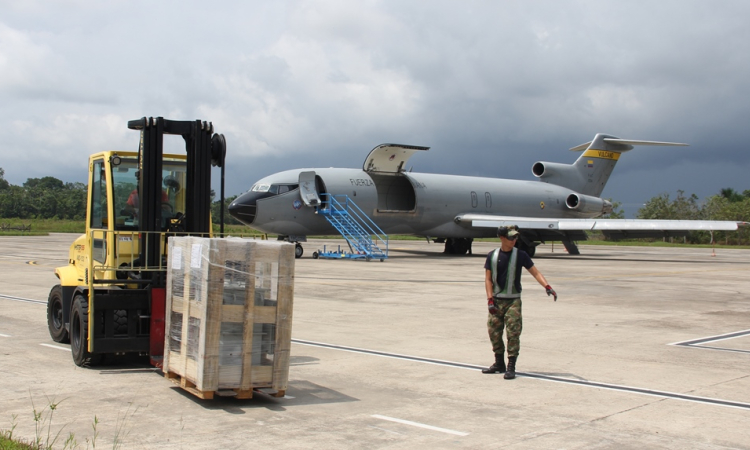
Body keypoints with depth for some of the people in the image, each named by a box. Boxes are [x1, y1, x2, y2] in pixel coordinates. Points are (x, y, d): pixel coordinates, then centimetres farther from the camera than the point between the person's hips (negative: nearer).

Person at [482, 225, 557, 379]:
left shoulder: (520, 255, -1)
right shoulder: (492, 256, 3)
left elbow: (535, 272, -1)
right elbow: (488, 279, 4)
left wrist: (547, 286, -16)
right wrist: (490, 299, -5)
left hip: (513, 301, -2)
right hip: (496, 301, 2)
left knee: (513, 334, -7)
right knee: (494, 332, 7)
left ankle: (511, 367, -1)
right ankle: (499, 364, 22)